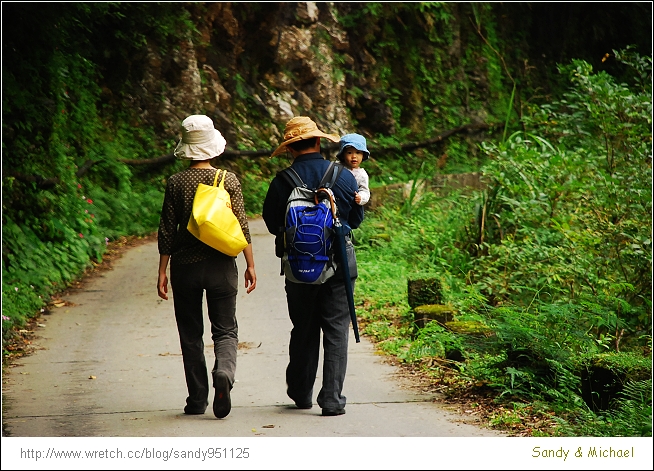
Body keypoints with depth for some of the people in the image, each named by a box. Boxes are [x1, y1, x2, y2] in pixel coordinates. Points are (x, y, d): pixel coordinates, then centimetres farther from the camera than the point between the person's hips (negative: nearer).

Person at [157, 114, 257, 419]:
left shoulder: (176, 183, -3)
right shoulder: (229, 180, -2)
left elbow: (167, 231, -2)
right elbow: (241, 226, -2)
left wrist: (162, 271, 5)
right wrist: (251, 265, 5)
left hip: (185, 267, 0)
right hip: (221, 266, 0)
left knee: (190, 335, 11)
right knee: (225, 330, 6)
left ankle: (197, 400, 12)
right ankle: (224, 372, -24)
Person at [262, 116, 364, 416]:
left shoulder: (281, 182, -7)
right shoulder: (345, 177, -3)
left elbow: (272, 224, 2)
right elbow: (356, 219, 9)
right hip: (338, 264, -1)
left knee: (303, 330, 15)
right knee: (336, 330, 4)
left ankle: (301, 394, 27)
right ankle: (332, 400, -2)